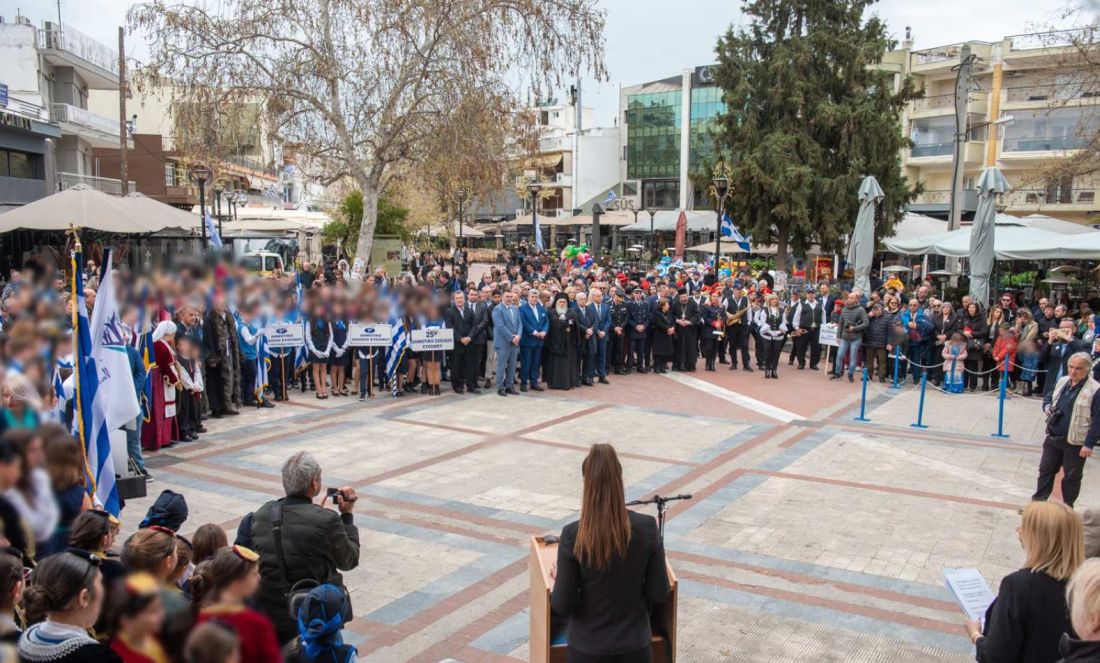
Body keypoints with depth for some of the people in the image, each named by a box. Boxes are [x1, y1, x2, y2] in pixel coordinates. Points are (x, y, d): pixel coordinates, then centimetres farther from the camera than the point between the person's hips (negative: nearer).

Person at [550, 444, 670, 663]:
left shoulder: (573, 535, -16)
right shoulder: (647, 528, -11)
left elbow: (563, 605, -10)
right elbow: (659, 594, -3)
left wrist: (558, 579, 9)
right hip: (634, 645, 1)